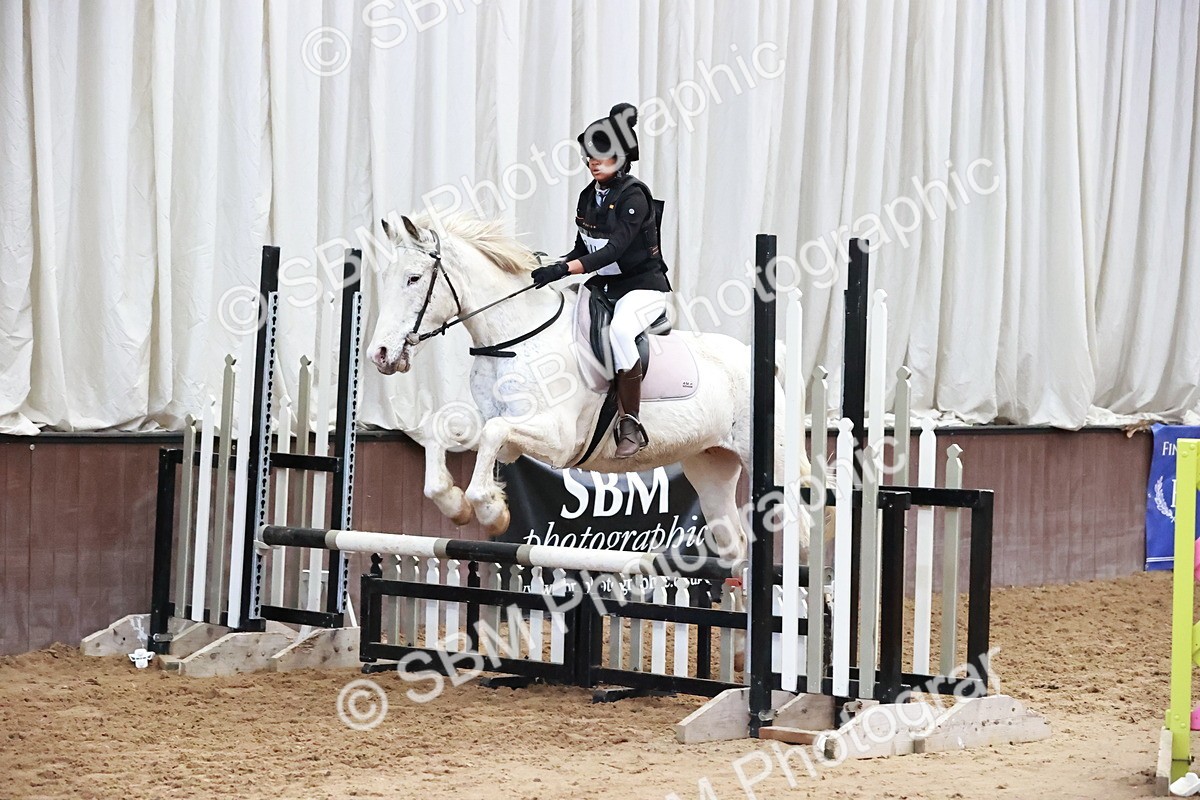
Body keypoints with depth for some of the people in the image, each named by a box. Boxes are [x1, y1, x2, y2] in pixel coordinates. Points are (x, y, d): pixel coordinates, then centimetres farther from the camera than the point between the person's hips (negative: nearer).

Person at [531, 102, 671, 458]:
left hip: (643, 286, -8)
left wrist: (565, 269, -35)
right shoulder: (588, 197, 8)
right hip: (603, 286, 8)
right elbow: (583, 249, 15)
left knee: (619, 329, -36)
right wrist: (550, 268, -4)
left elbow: (615, 248, -26)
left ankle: (631, 425, -28)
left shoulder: (633, 195, -15)